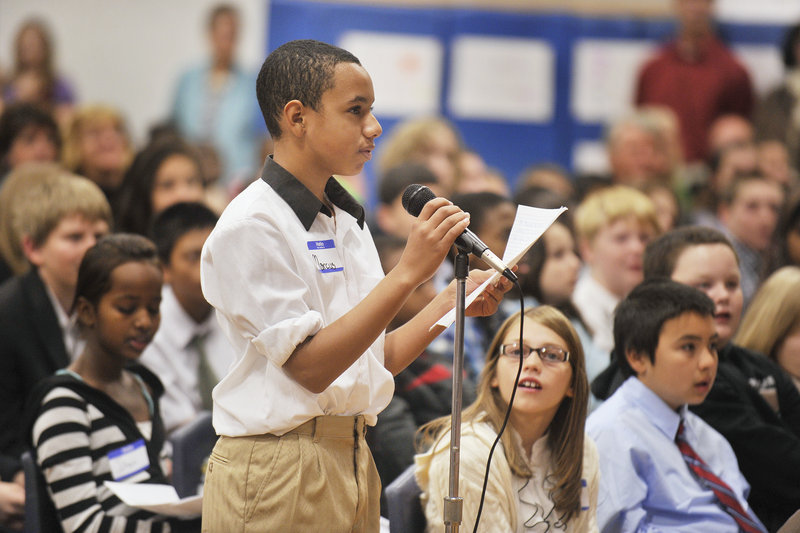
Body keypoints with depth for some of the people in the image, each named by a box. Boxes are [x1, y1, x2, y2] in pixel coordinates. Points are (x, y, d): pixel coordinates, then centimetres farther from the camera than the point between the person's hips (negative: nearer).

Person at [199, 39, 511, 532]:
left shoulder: (348, 223, 13)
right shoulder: (251, 225, -12)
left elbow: (375, 363, 14)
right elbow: (309, 367, -19)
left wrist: (454, 302, 1)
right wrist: (409, 273, -22)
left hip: (353, 464, 8)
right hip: (279, 470, -8)